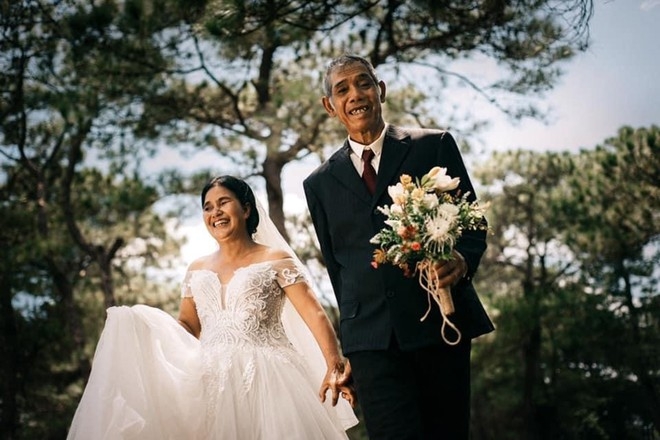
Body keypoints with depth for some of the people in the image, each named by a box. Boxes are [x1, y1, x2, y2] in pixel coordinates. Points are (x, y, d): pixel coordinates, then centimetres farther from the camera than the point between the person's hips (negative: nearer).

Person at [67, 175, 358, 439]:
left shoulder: (275, 260, 4)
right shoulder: (197, 270, 19)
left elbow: (315, 315, -6)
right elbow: (186, 327, 17)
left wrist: (333, 366, -23)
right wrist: (143, 326, -3)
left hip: (265, 378, -3)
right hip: (211, 381, 4)